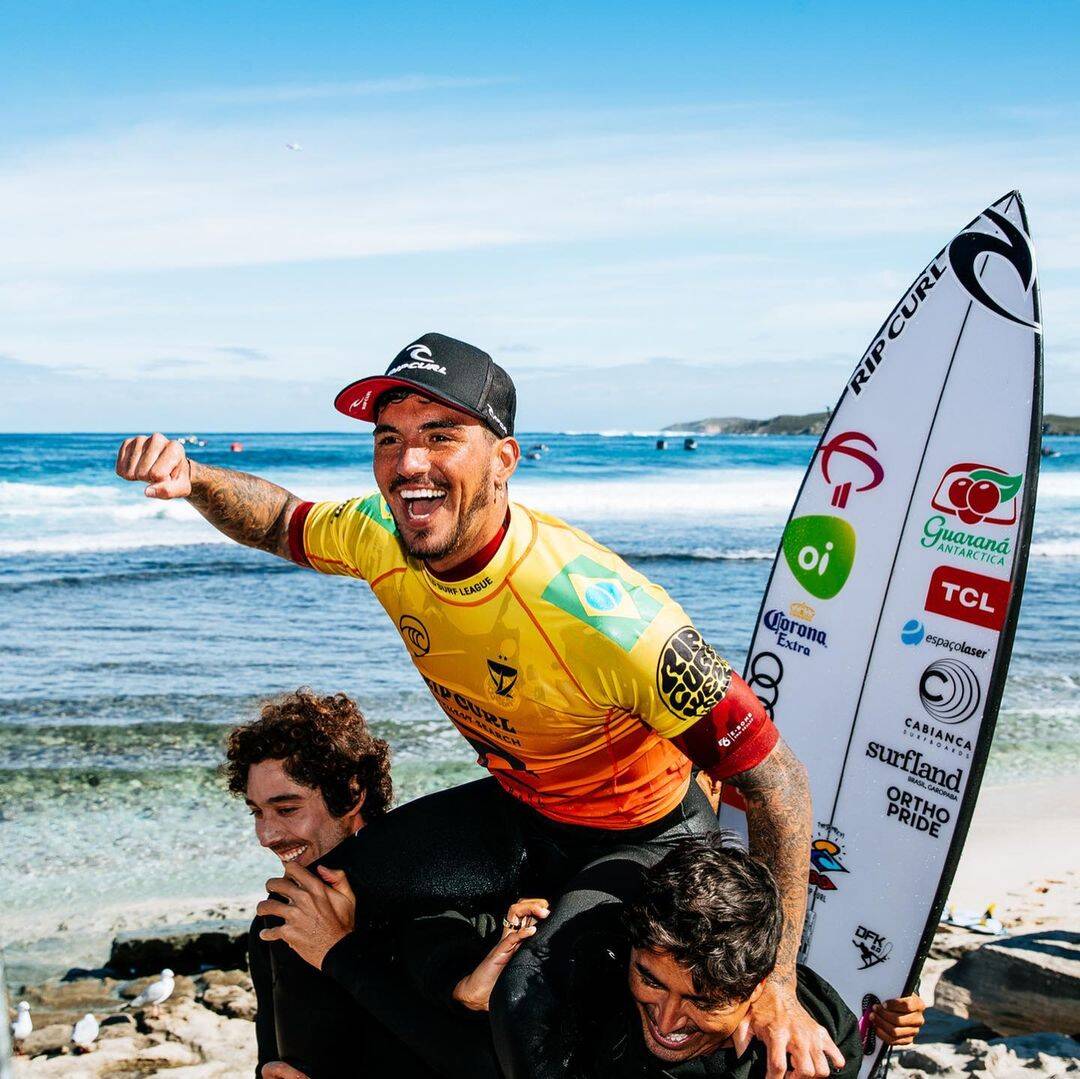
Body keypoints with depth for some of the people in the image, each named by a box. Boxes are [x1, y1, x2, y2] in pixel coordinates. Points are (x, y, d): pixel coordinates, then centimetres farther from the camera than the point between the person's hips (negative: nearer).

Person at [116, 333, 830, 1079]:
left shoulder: (596, 611, -36)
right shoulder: (381, 538, -17)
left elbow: (775, 778, -29)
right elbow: (278, 522, 7)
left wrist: (777, 986, -29)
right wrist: (194, 480, -16)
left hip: (648, 837, -6)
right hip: (519, 808, 6)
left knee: (529, 999, -31)